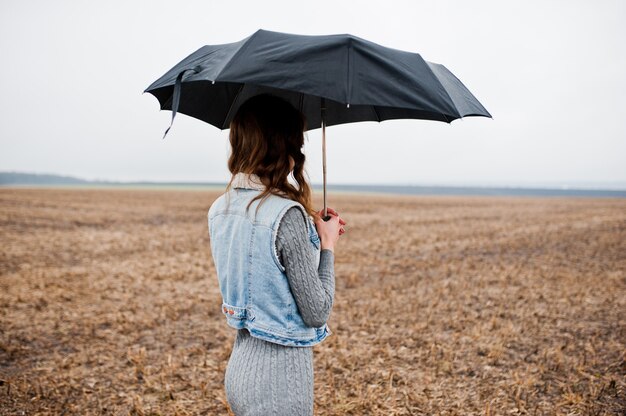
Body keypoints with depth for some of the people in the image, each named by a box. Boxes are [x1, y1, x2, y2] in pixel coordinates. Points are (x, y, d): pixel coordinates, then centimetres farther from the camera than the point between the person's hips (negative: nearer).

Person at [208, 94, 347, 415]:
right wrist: (327, 244, -5)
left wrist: (312, 233, 13)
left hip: (240, 364, 8)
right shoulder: (287, 214, -23)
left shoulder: (219, 210, 1)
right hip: (280, 373, -8)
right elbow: (317, 313, -17)